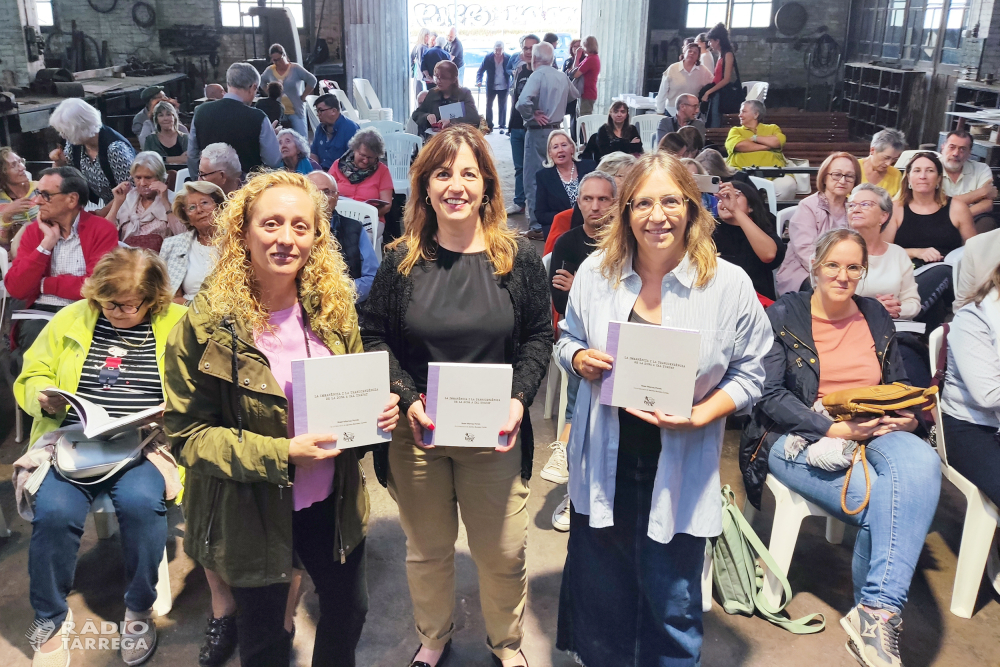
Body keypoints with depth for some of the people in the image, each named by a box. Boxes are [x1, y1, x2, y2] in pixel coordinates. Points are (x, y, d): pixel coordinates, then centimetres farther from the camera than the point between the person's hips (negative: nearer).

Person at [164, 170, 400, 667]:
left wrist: (376, 412, -13)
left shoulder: (333, 307, -3)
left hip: (332, 501, 4)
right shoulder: (209, 322, -16)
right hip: (251, 511, -4)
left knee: (348, 609, 22)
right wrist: (281, 455, -25)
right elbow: (186, 432, -14)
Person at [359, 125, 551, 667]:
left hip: (494, 434, 0)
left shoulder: (518, 258, -3)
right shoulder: (401, 260, -2)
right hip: (416, 432, 1)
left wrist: (519, 398, -14)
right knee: (426, 549, 18)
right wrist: (408, 398, -13)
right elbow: (374, 337, 1)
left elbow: (538, 337, 1)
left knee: (503, 553, 11)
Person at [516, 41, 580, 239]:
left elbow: (523, 102, -30)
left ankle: (537, 226, -3)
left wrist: (532, 116, -14)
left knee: (534, 180, -2)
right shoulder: (562, 77, 8)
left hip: (538, 132, -7)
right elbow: (575, 95, 26)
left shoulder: (537, 75, -15)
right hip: (556, 131, 7)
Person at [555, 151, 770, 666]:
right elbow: (566, 339, 11)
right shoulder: (596, 272, -2)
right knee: (599, 591, 20)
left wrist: (699, 417, -19)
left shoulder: (729, 284, -9)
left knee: (672, 605, 13)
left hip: (679, 467, -2)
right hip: (603, 463, 3)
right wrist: (579, 359, -12)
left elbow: (748, 374, -4)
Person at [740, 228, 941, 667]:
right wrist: (834, 428, -18)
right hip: (801, 441, -4)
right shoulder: (783, 316, 1)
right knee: (883, 503, -31)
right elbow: (770, 396, -8)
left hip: (872, 434, 4)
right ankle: (878, 615, -14)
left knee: (921, 463, -31)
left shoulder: (876, 317, 16)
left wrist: (907, 416, -1)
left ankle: (875, 613, -28)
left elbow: (899, 385, 23)